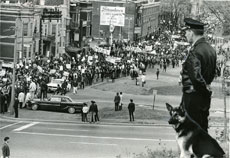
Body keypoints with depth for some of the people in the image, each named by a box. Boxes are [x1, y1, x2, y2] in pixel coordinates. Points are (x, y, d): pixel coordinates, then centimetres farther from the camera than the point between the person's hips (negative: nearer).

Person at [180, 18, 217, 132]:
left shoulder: (194, 52, -19)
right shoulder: (210, 49, 9)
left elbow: (195, 76, -26)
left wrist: (205, 88, -12)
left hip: (192, 96, -9)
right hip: (205, 97, 9)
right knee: (203, 129, 16)